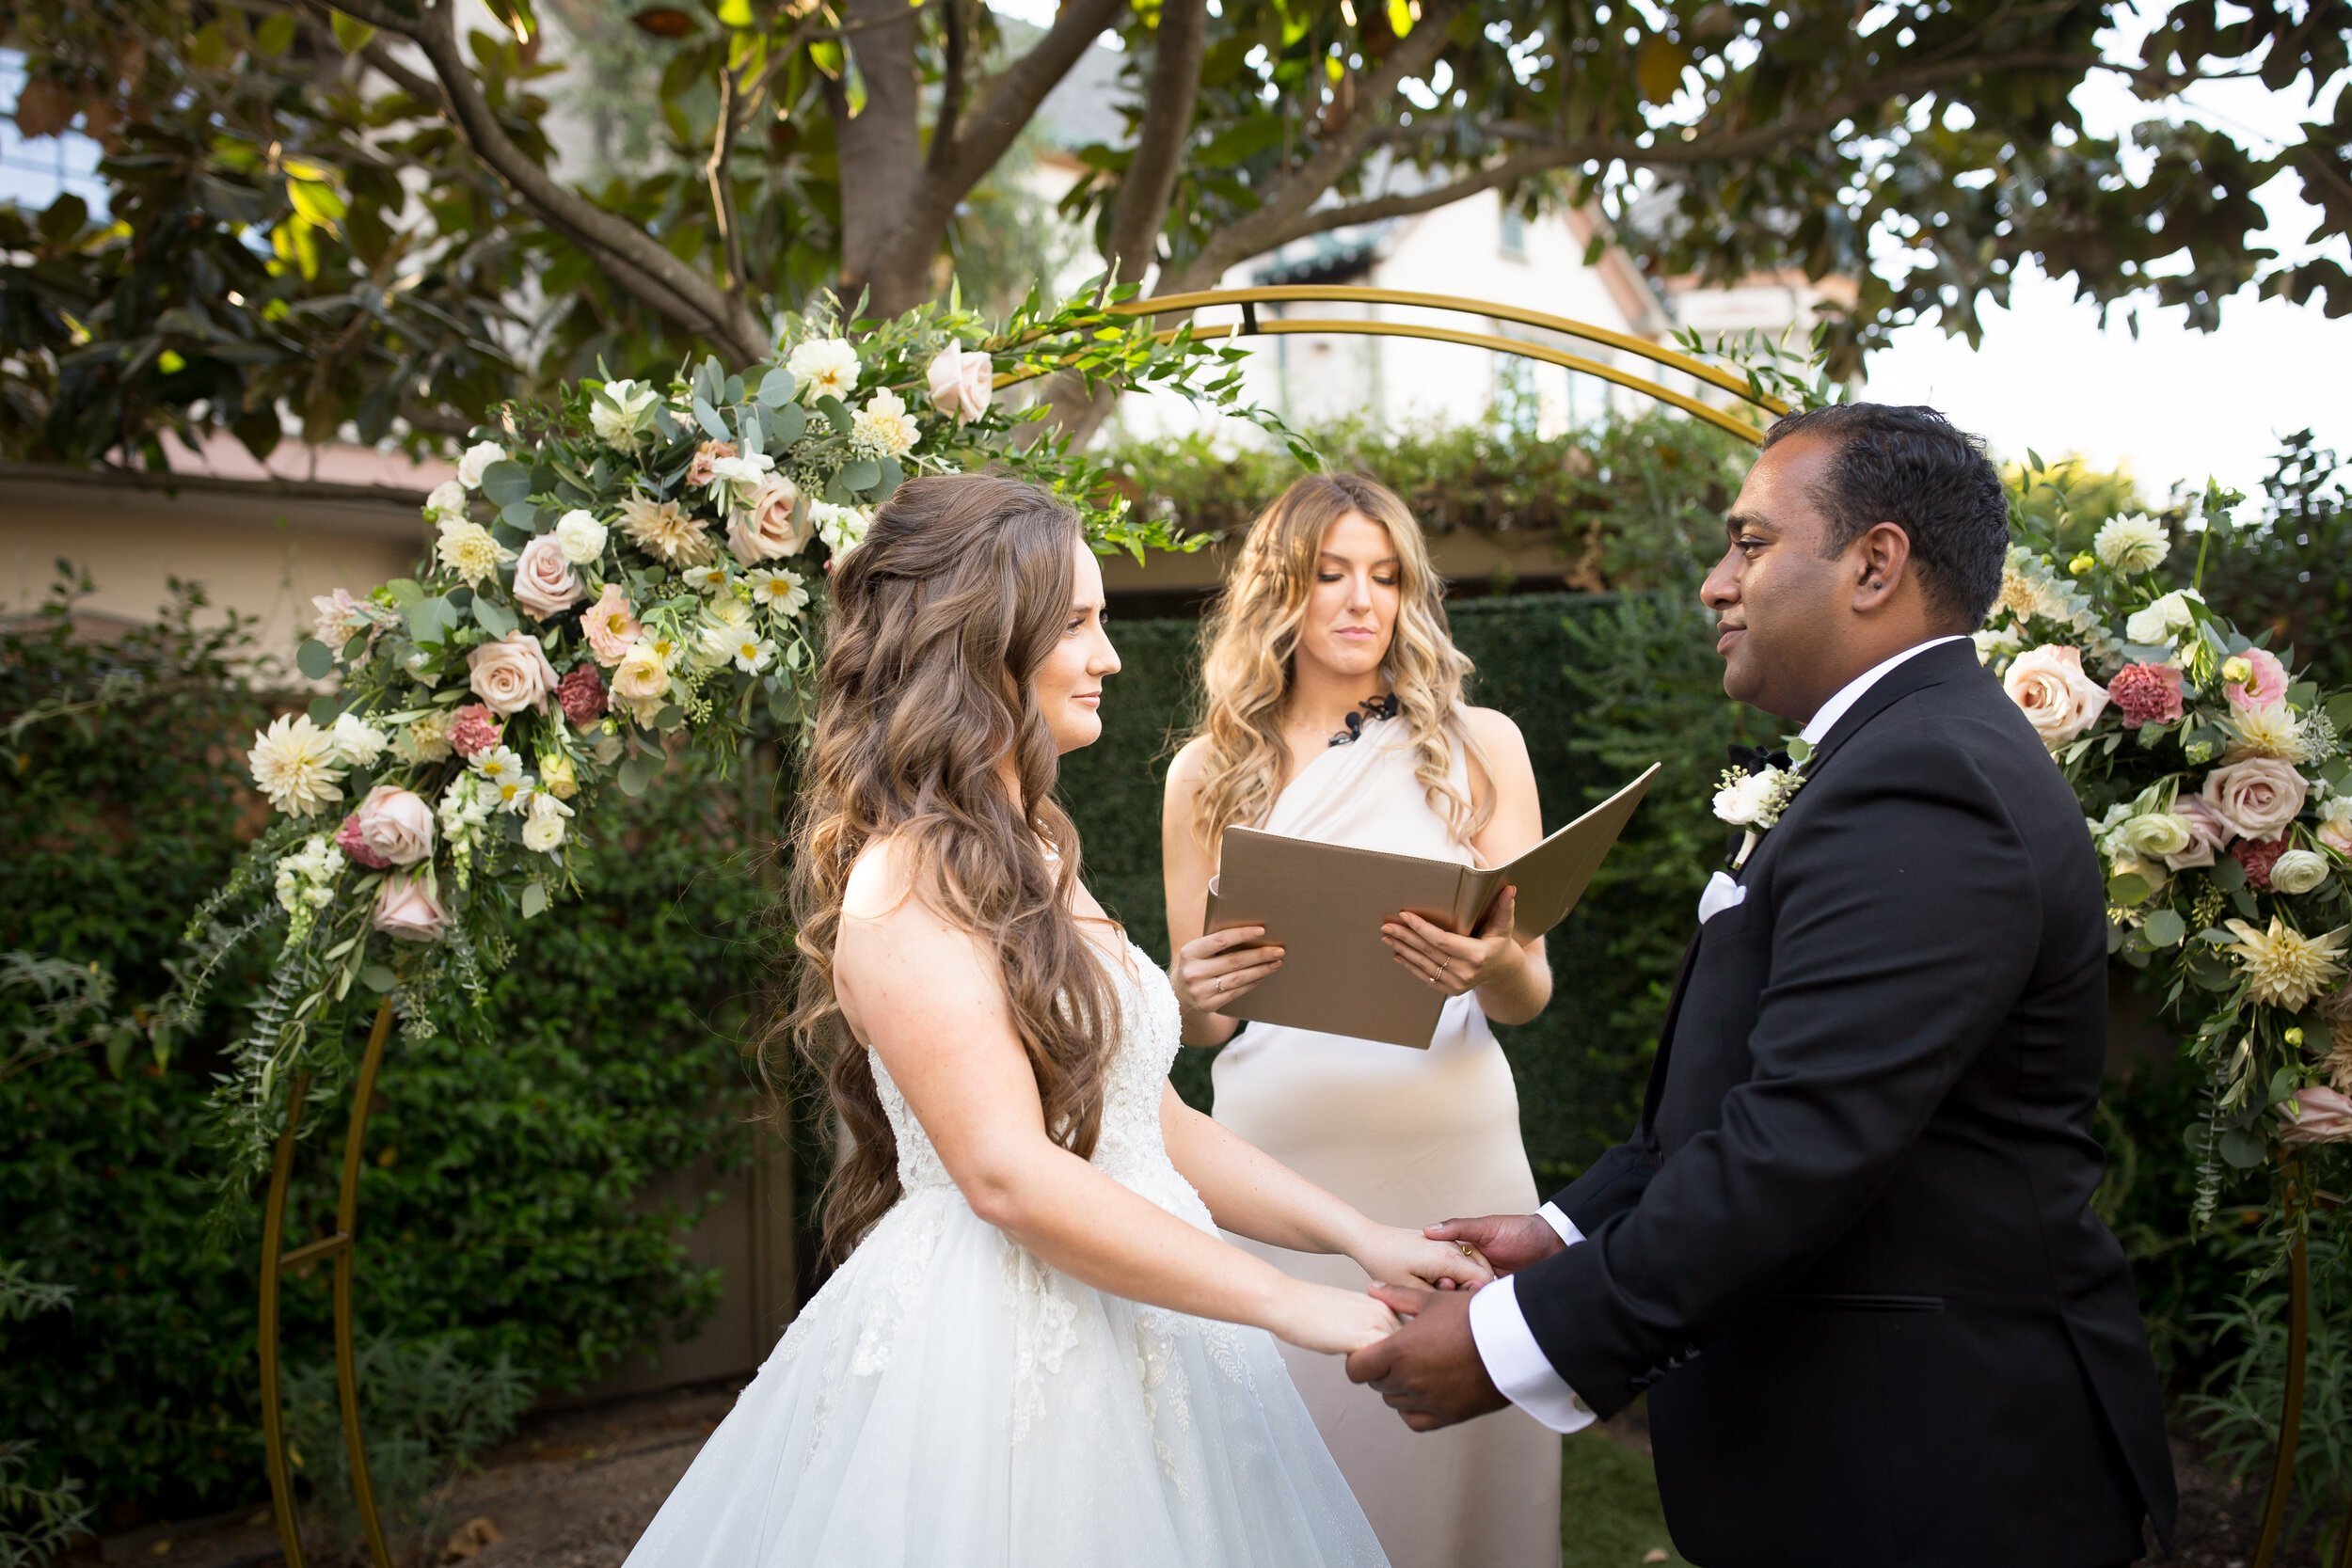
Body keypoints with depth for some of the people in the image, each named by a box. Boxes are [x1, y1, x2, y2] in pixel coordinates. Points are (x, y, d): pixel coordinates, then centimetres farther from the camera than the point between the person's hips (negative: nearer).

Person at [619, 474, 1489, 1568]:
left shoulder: (1032, 857, 13)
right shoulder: (907, 883, -15)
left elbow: (1147, 1120, 11)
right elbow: (1009, 1174, -23)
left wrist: (1358, 1237, 2)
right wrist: (1288, 1305, -19)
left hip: (1124, 1343, 8)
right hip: (994, 1347, -8)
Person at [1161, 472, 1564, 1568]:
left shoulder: (1478, 746, 5)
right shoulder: (1208, 774, 7)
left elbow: (1531, 993, 4)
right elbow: (1196, 1024, 10)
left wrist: (1491, 967, -19)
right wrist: (1198, 997, -13)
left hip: (1450, 1155, 0)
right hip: (1275, 1162, 0)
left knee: (1452, 1460, 5)